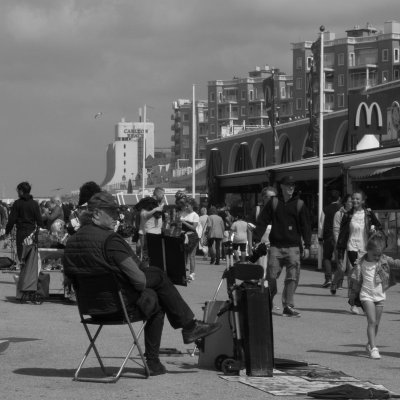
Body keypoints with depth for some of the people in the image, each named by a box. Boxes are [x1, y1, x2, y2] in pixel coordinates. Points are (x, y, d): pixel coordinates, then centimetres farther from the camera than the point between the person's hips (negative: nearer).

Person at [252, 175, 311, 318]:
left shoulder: (299, 204, 7)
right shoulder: (273, 203, 7)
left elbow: (306, 226, 7)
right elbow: (261, 222, 5)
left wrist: (307, 246, 0)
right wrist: (256, 240, -3)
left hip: (293, 247, 0)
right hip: (276, 246, 0)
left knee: (292, 278, -6)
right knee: (271, 276, -1)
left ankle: (288, 306, 0)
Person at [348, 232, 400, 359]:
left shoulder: (384, 260, -1)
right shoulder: (361, 263, -6)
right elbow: (355, 280, 1)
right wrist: (352, 297, 5)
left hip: (380, 295, 3)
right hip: (366, 295, -3)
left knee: (376, 323, 11)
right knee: (372, 321, -13)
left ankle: (370, 345, 30)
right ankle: (373, 348, -15)